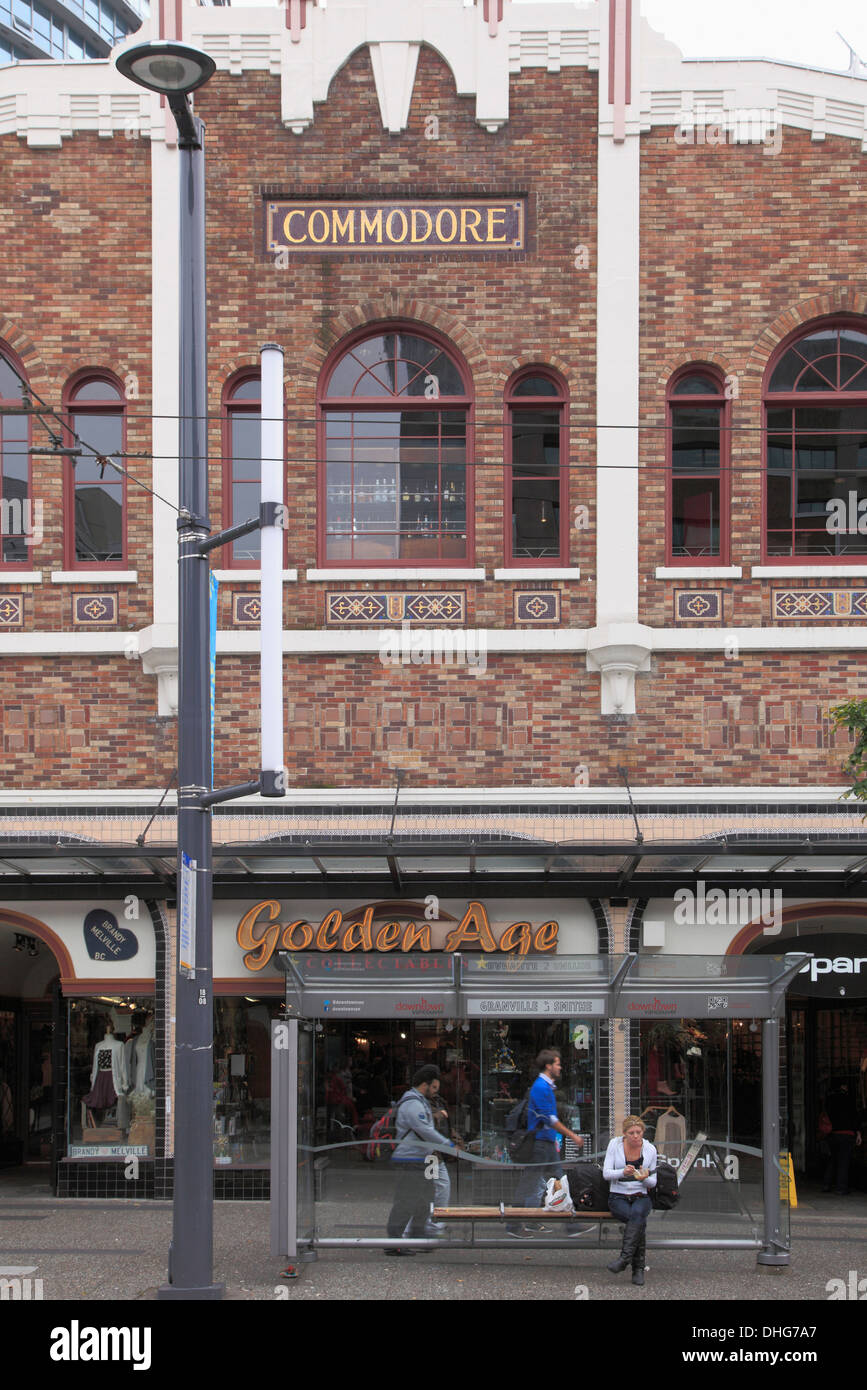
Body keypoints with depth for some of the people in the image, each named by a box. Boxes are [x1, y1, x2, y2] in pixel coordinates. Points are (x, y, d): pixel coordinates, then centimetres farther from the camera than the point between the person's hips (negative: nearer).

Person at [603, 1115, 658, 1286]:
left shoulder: (650, 1149, 3)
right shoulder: (615, 1145, -1)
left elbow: (653, 1183, 7)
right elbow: (606, 1174, -6)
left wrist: (645, 1177, -17)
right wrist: (623, 1172, -26)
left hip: (640, 1197, 1)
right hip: (618, 1196, -1)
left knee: (637, 1213, -36)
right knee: (640, 1221, -32)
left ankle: (624, 1258, -39)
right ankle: (638, 1268, -30)